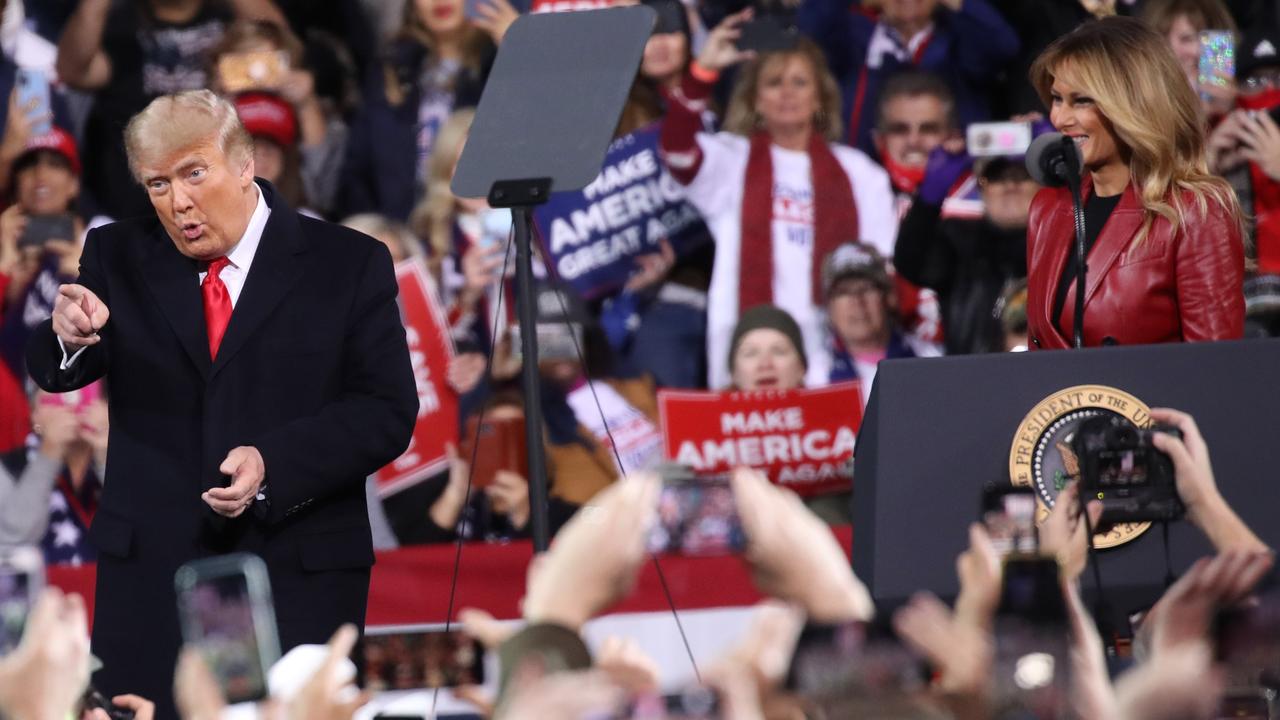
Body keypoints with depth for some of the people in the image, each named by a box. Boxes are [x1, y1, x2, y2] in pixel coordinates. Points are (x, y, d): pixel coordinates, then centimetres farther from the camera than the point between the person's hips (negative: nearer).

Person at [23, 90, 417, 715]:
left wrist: (274, 464, -18)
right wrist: (70, 337, -27)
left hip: (302, 575, -2)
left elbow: (387, 412, -3)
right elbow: (57, 375, -2)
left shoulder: (349, 265, 2)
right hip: (151, 565, 2)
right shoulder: (119, 258, 10)